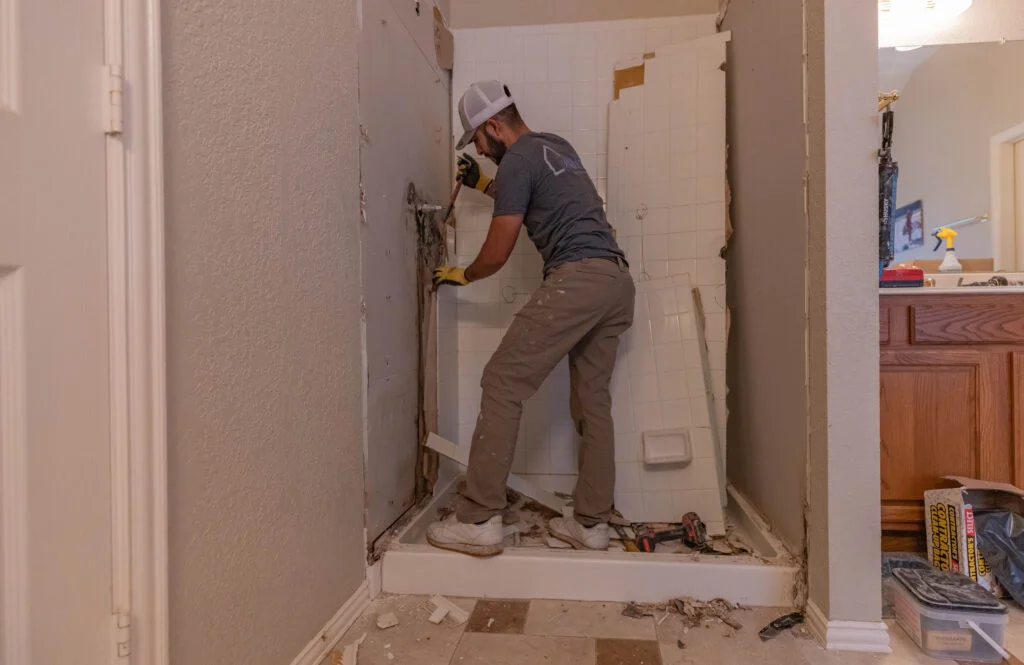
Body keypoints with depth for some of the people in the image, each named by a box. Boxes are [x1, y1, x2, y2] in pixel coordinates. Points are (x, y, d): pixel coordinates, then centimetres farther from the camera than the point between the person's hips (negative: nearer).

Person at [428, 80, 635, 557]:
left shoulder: (517, 160, -1)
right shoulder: (557, 146, 26)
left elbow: (497, 253, -1)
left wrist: (461, 276, 18)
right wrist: (484, 186, 45)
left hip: (576, 279, -10)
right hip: (618, 282, 10)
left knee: (502, 384, -8)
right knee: (593, 401, 10)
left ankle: (479, 520, -7)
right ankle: (591, 523, 16)